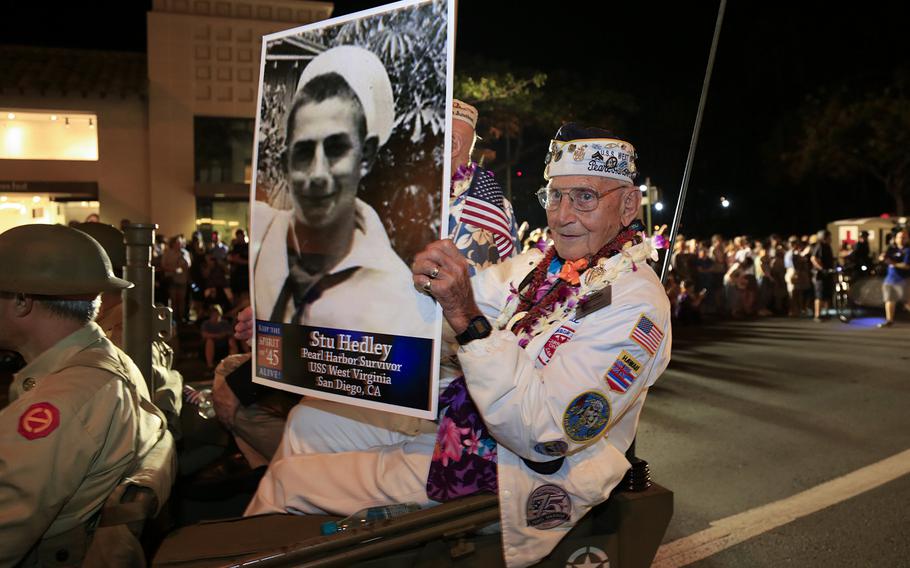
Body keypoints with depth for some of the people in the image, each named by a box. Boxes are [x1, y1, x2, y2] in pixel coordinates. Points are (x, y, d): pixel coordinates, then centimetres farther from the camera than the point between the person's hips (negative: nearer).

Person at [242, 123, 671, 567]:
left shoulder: (635, 303, -22)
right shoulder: (540, 263, 2)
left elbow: (542, 434, -29)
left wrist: (465, 318, -37)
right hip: (458, 419, 8)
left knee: (290, 481, -5)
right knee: (310, 418, 12)